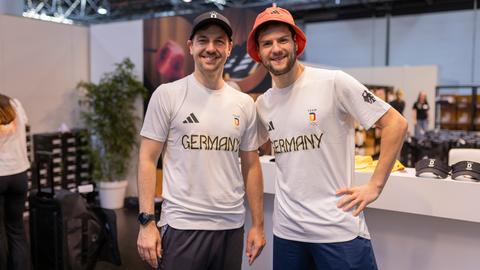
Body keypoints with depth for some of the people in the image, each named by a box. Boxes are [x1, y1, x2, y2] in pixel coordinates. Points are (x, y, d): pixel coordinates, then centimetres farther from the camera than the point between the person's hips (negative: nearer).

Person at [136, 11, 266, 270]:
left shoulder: (245, 103, 5)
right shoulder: (167, 95, -5)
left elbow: (251, 166, 10)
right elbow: (148, 160, -4)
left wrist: (258, 225, 8)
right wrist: (146, 221, -10)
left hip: (231, 226, 4)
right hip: (181, 226, -3)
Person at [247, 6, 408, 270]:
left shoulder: (334, 83, -10)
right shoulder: (262, 104, 5)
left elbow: (395, 123, -8)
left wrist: (375, 185, -10)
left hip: (339, 228, -5)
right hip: (286, 230, 5)